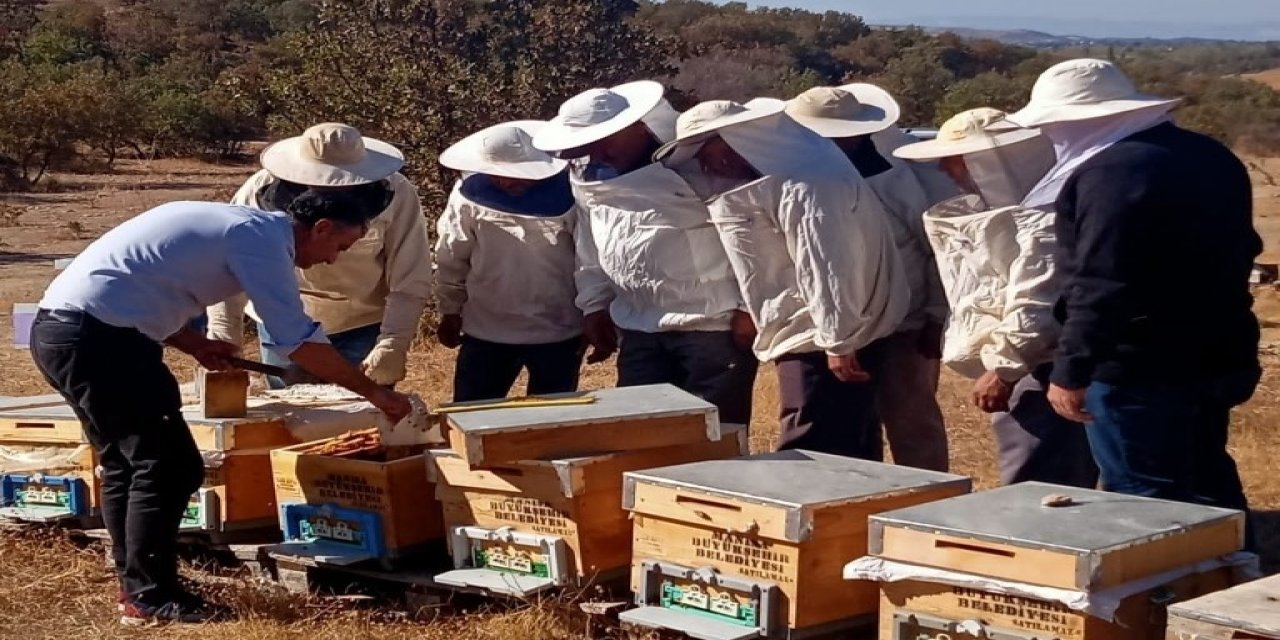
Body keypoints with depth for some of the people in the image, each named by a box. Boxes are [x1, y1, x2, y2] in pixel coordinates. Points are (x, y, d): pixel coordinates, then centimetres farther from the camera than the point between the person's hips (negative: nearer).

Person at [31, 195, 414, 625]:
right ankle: (150, 598, 3)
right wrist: (374, 392, -5)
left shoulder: (240, 223, 18)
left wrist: (196, 345, 12)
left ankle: (135, 586, 27)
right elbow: (298, 341, -13)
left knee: (126, 463, 18)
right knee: (168, 466, -5)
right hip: (94, 336, -10)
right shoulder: (262, 237, -11)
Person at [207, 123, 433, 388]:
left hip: (363, 331, -1)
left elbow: (410, 283, -14)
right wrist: (224, 343, -16)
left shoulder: (395, 194, -18)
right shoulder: (262, 191, -16)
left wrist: (392, 345, -24)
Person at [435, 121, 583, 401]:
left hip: (558, 332, -2)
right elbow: (452, 258, 3)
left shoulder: (567, 193, -15)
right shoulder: (470, 193, -9)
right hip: (487, 331, 2)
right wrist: (450, 312, 10)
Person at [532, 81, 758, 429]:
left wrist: (748, 309, -12)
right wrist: (595, 305, 17)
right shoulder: (592, 179, 9)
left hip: (714, 326, -7)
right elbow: (591, 251, 21)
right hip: (640, 330, 7)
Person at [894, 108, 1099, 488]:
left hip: (1042, 374, -11)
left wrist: (1004, 369, -17)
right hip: (1023, 372, 11)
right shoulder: (996, 207, 17)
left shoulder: (1038, 216, -17)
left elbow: (1036, 307, -23)